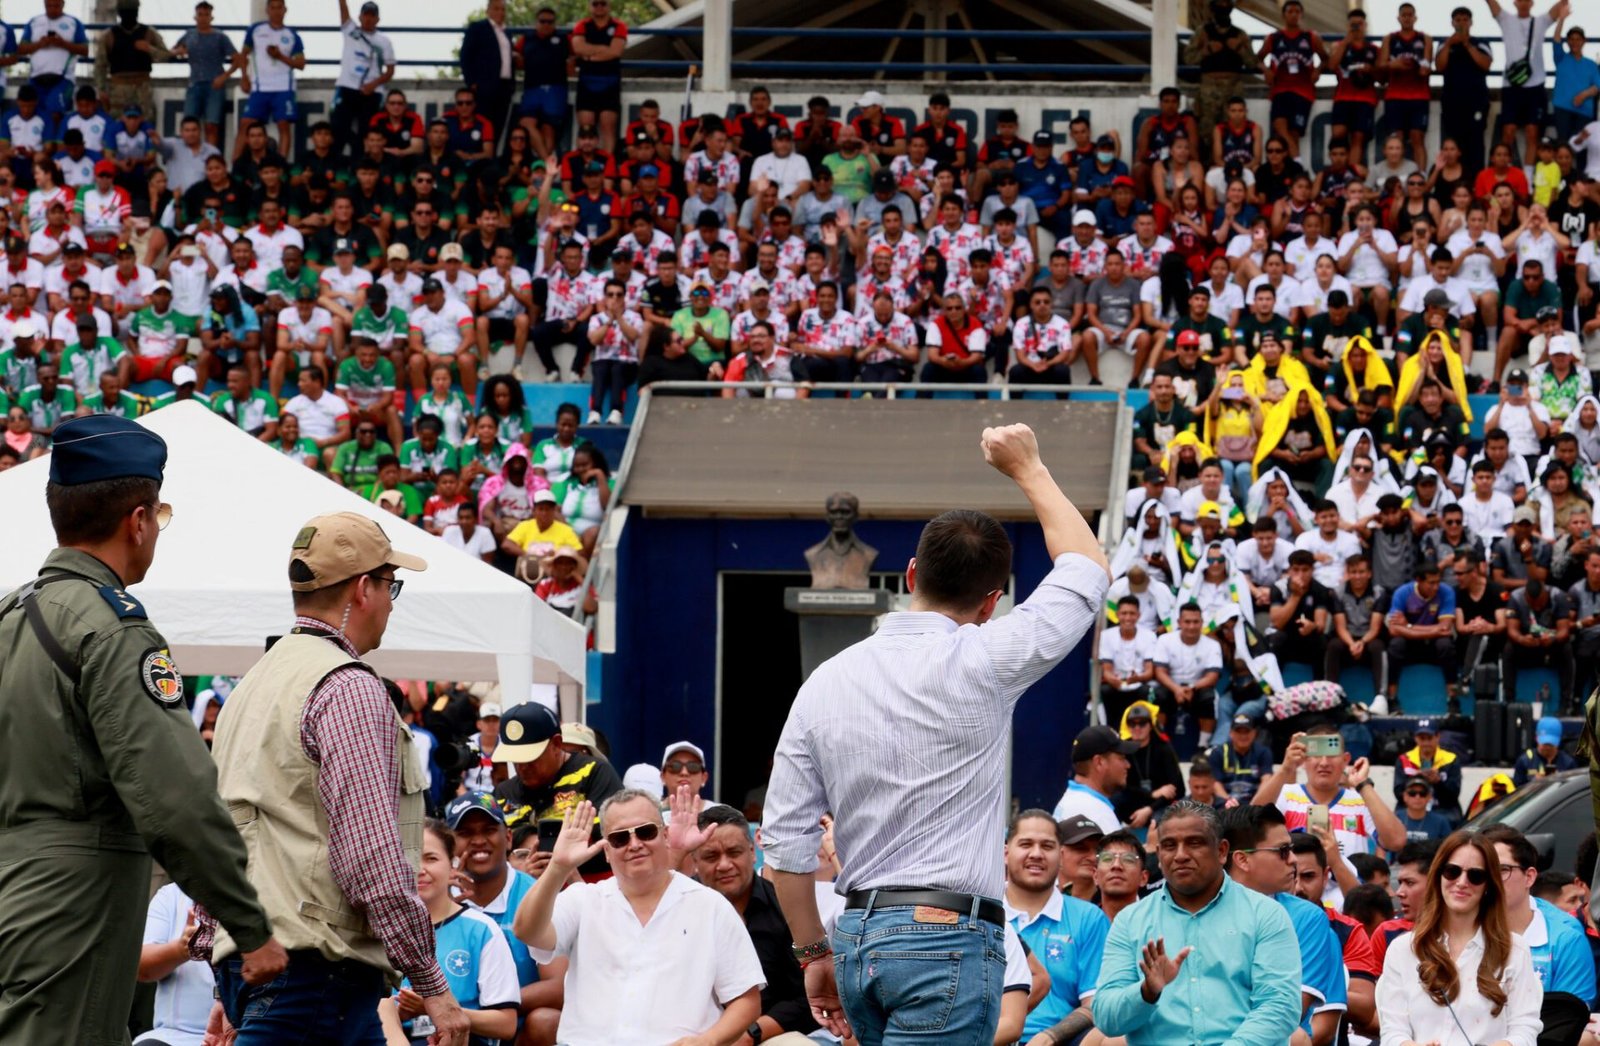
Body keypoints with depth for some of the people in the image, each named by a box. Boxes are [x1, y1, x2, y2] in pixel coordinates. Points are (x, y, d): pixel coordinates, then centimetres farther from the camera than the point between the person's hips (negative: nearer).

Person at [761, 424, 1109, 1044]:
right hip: (950, 933, -6)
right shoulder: (980, 663, -6)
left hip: (858, 931, 6)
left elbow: (786, 842, 8)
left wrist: (815, 953, 18)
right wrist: (1027, 469, 23)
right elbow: (1087, 568, 11)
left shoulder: (826, 682, 8)